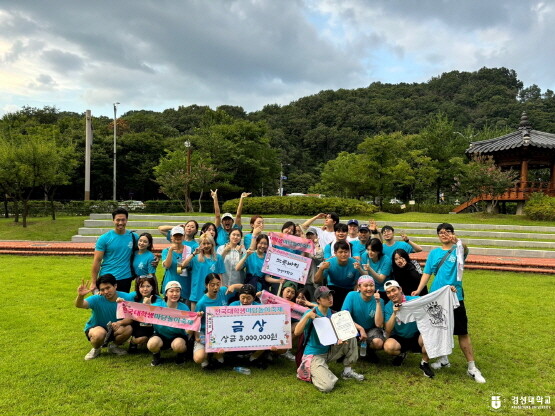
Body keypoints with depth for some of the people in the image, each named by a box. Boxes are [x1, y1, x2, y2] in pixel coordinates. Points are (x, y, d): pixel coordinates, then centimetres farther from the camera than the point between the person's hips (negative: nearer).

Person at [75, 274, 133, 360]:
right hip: (95, 327, -2)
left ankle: (113, 346, 6)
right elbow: (79, 305, -40)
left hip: (114, 329, 2)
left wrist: (120, 323, -37)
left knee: (128, 329, -28)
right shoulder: (97, 299, -24)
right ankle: (96, 349, 1)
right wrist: (80, 296, -62)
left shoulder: (126, 297, -19)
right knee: (100, 333, -37)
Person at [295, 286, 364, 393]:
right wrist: (307, 316, -37)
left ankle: (347, 371, 8)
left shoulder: (332, 314, 3)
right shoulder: (311, 313, -16)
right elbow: (296, 333, -27)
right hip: (314, 355, -6)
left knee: (351, 339, -7)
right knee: (327, 387, -24)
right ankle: (310, 374, 8)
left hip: (329, 351, 6)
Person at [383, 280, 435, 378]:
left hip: (417, 336, -1)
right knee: (388, 347, -30)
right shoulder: (388, 307, -9)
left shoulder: (414, 300, -13)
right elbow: (388, 331, -16)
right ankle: (401, 354, 10)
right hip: (399, 339, 1)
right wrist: (394, 314, -28)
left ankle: (425, 363, -2)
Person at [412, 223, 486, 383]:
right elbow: (427, 273, 7)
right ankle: (443, 359, 32)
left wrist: (458, 242, -50)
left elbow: (465, 251, -27)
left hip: (455, 297, -3)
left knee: (462, 332, 1)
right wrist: (418, 290, -6)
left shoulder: (457, 250, -2)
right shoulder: (434, 253, 7)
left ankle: (472, 368, 12)